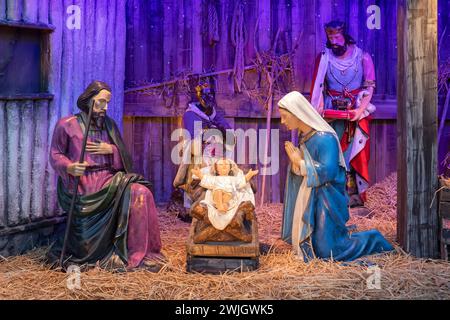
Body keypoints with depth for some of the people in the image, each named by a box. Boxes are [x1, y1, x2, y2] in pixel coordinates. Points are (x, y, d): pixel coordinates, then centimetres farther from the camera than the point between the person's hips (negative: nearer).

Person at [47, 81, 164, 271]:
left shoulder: (109, 125, 17)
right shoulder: (66, 125, 4)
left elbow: (124, 156, 17)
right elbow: (55, 155, 3)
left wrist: (111, 150, -6)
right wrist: (69, 167, -19)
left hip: (108, 178, 5)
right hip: (82, 183, -5)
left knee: (140, 193, -23)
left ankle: (140, 253, -16)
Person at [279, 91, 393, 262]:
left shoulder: (325, 138, -19)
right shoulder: (304, 137, 6)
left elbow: (327, 172, -26)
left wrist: (300, 162, -17)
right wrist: (294, 160, -9)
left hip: (326, 201, -8)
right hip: (309, 198, 8)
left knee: (326, 251, -8)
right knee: (305, 244, 14)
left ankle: (374, 240, 11)